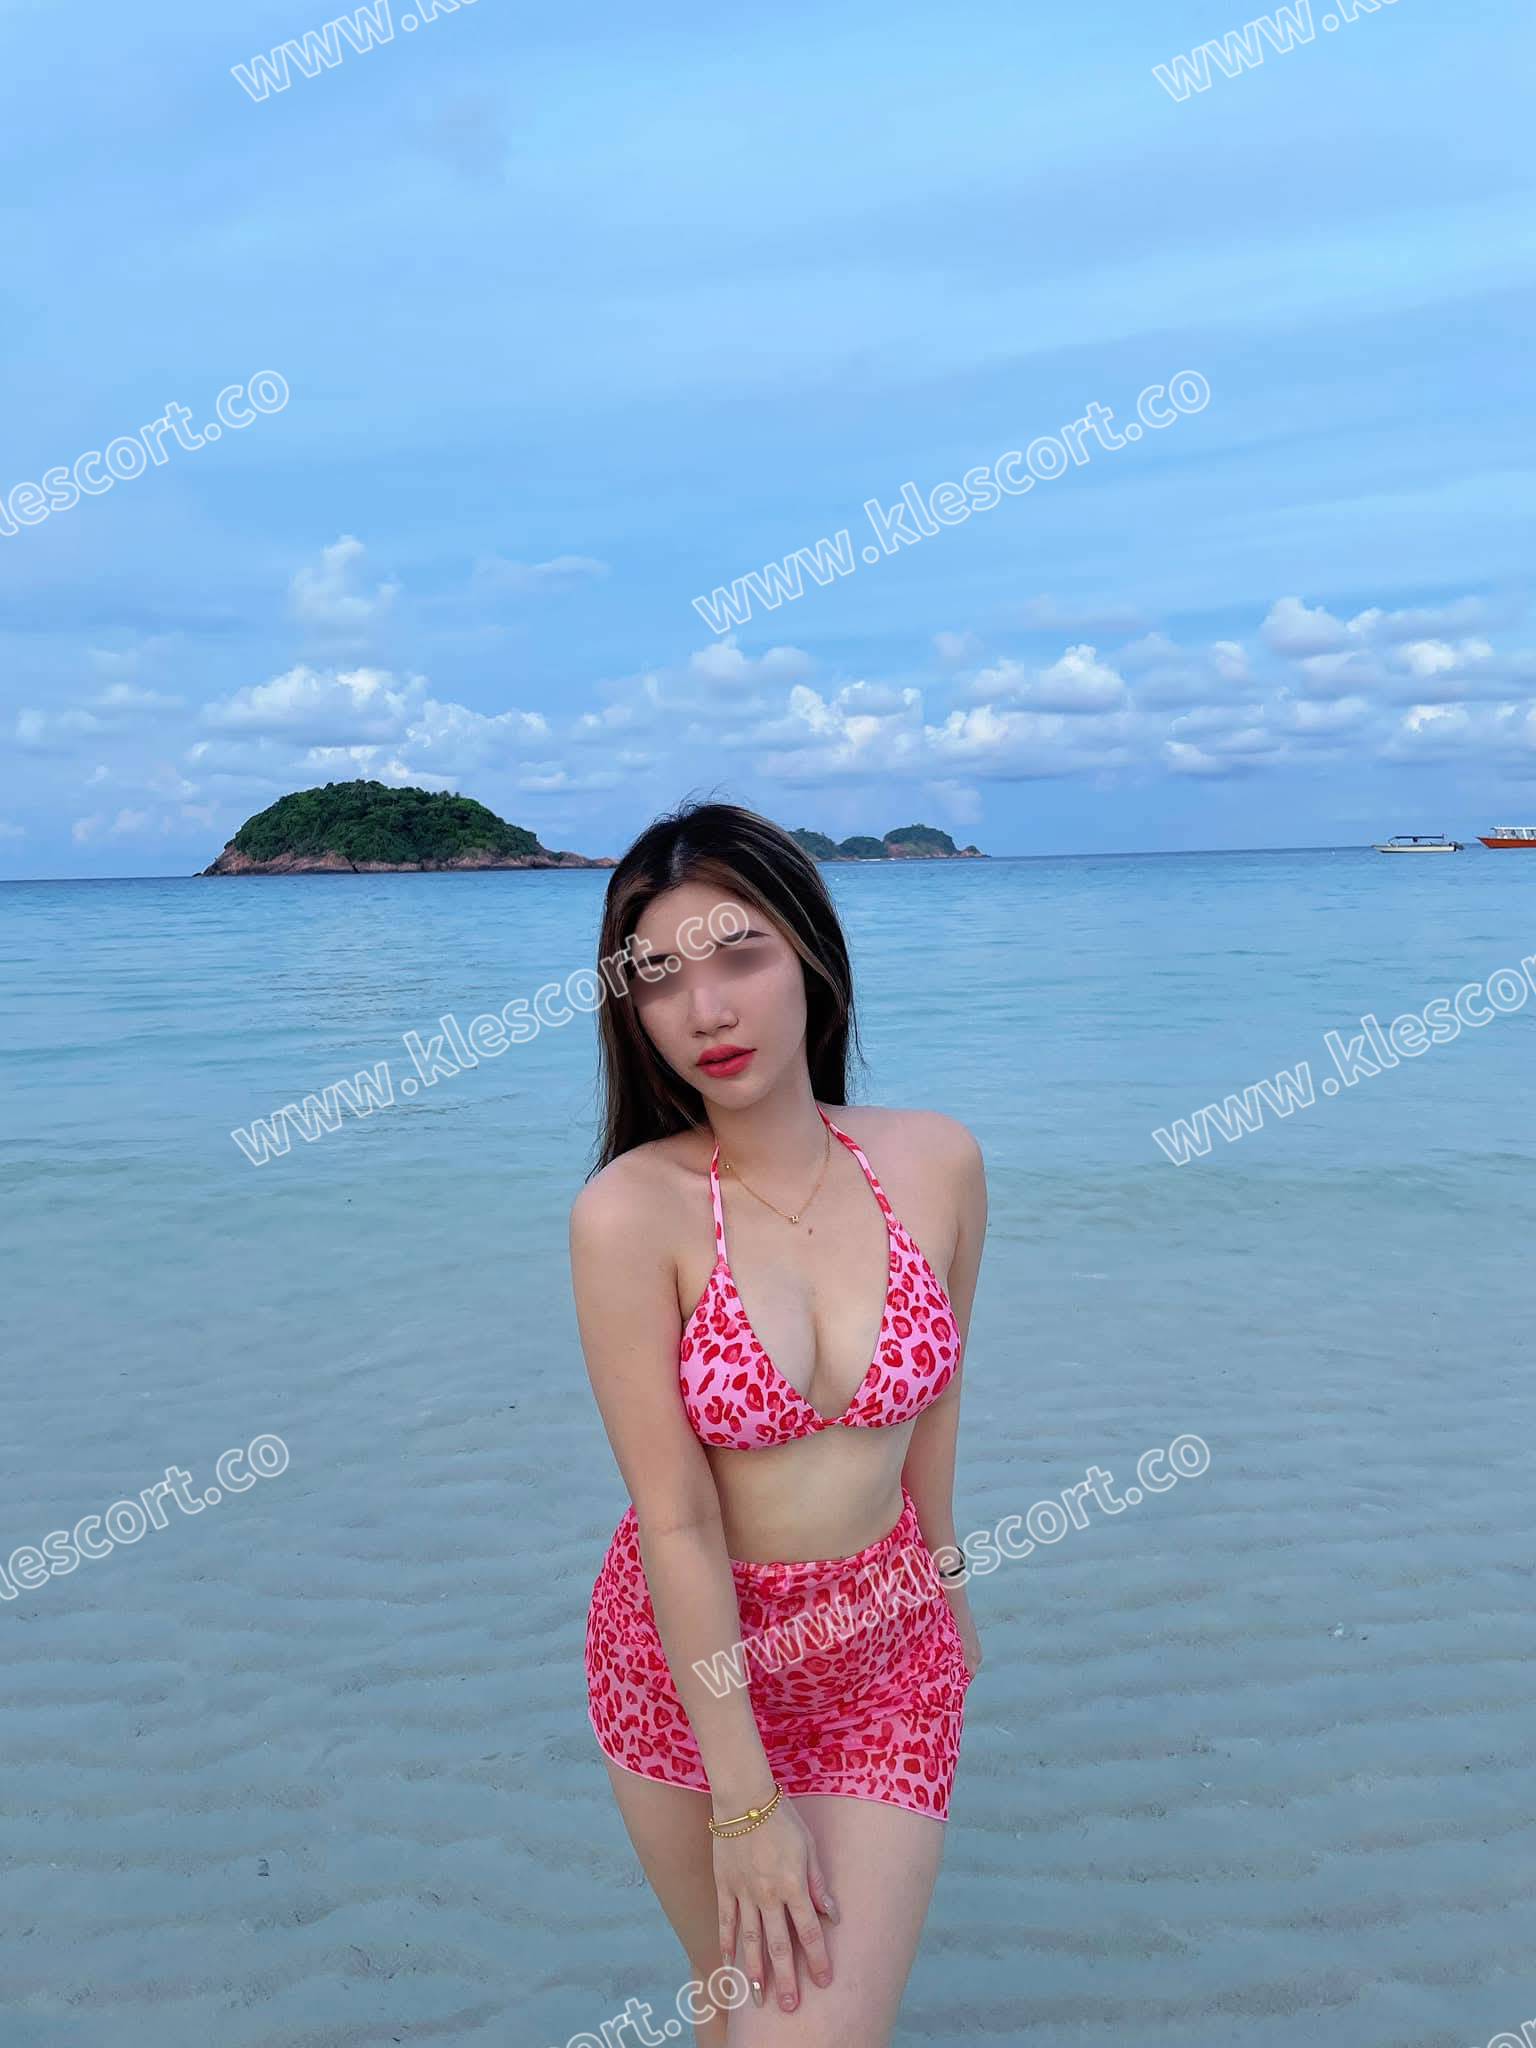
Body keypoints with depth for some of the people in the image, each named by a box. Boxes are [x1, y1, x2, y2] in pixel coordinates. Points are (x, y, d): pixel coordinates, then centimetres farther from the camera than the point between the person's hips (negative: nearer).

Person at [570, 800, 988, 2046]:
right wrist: (745, 1802, -15)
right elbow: (676, 1522, -19)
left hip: (886, 1662, 1)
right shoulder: (631, 1210, -22)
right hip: (686, 1654, -1)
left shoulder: (937, 1162, -12)